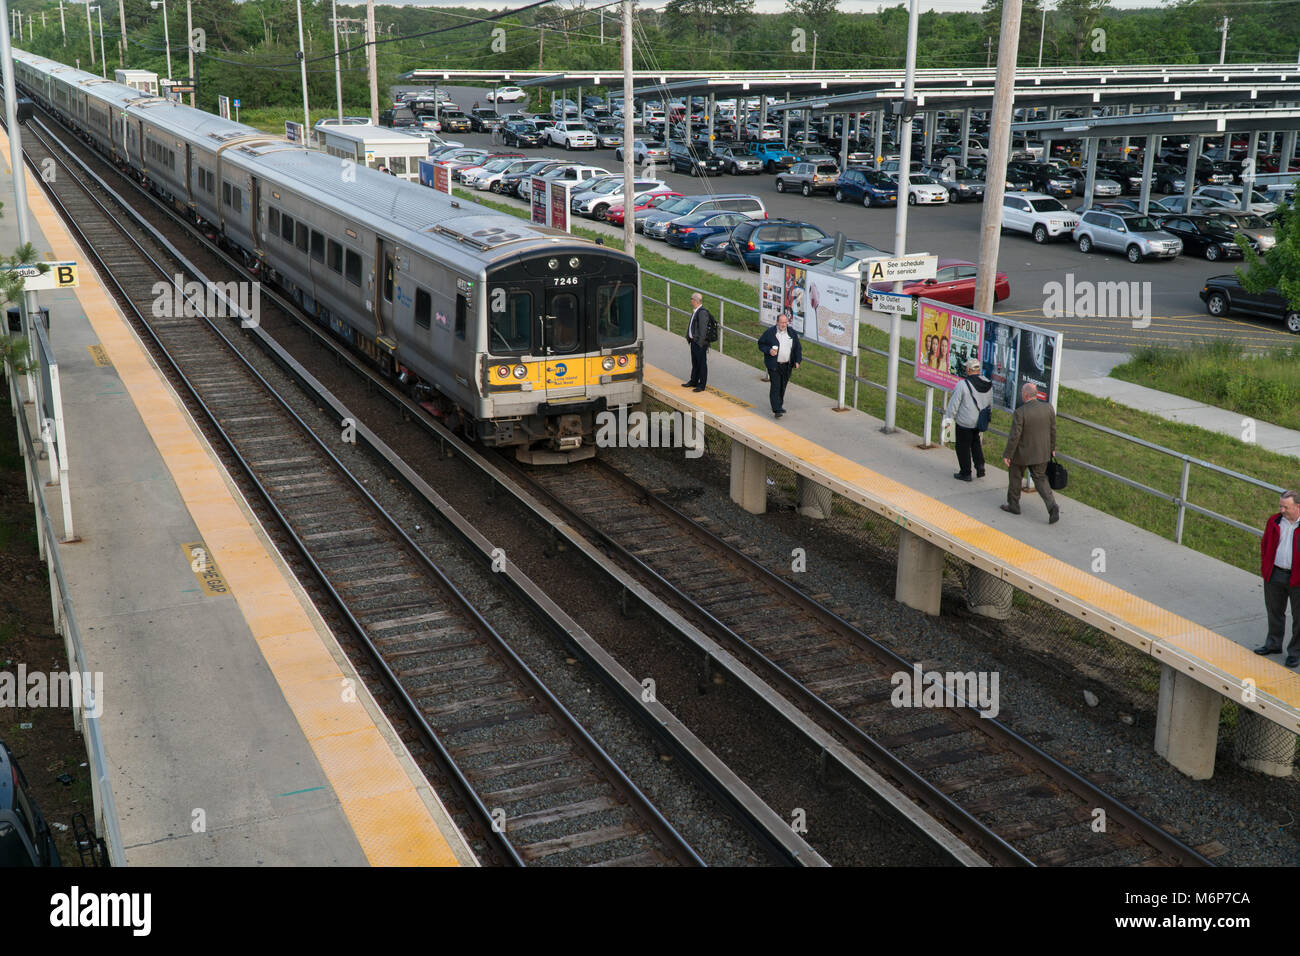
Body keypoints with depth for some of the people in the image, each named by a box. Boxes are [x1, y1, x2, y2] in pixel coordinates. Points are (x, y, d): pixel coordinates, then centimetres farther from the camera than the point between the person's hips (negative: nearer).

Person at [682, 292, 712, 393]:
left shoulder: (703, 312, -20)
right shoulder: (695, 311, 9)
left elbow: (703, 329, -22)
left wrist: (700, 343, -21)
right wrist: (688, 337, 14)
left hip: (700, 343, -10)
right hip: (693, 341, 10)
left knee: (702, 363, 1)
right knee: (694, 362, 19)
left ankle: (702, 385, 8)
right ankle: (694, 381, 32)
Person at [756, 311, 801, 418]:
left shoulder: (792, 333, 6)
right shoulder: (770, 332, -5)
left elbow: (798, 348, 14)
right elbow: (761, 344, 2)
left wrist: (797, 361, 3)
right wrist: (768, 350, -16)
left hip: (787, 366, 4)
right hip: (774, 365, -4)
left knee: (783, 386, 11)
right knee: (775, 386, -9)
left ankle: (780, 405, 29)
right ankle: (777, 409, -11)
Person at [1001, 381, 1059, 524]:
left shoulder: (1020, 413, -22)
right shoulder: (1048, 408, -6)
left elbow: (1014, 436, -19)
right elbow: (1053, 430, 4)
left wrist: (1007, 455, -10)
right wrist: (1052, 448, 18)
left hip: (1022, 453, -5)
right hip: (1042, 452, 5)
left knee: (1015, 477, 17)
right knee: (1040, 478, 15)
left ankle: (1013, 505, 30)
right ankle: (1052, 506, -4)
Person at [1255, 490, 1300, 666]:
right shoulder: (1274, 522, 4)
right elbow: (1265, 545, 14)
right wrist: (1264, 569, 7)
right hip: (1275, 575, 4)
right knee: (1274, 612, 18)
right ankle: (1273, 644, 35)